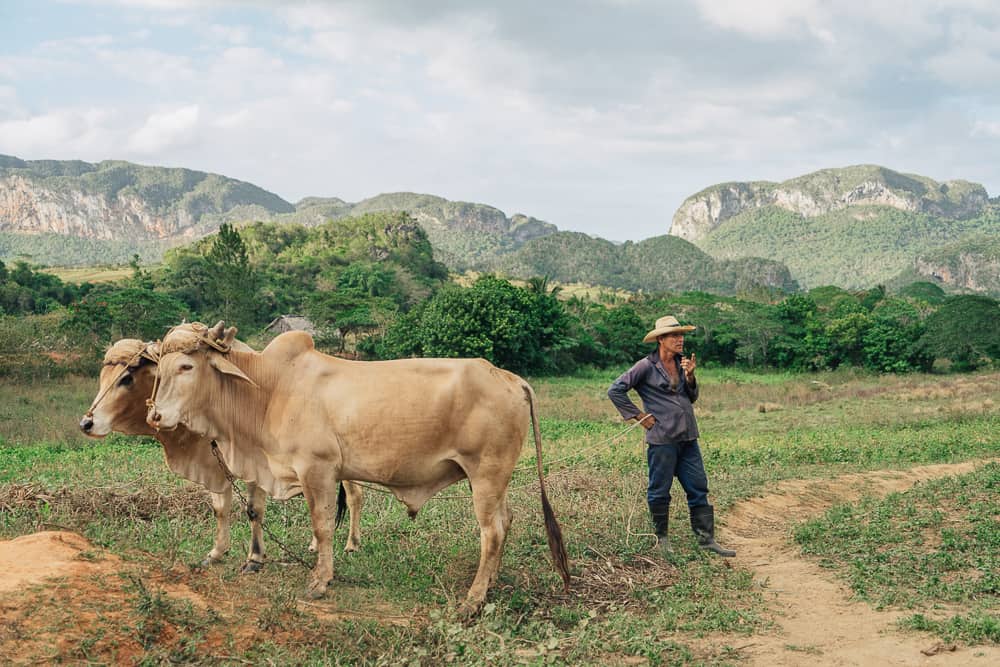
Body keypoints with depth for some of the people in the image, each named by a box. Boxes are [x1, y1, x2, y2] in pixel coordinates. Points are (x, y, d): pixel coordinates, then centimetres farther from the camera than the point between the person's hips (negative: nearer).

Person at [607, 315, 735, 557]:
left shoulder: (681, 362, 11)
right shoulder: (647, 367, -8)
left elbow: (692, 398, 15)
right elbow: (615, 390, -9)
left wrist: (690, 376, -3)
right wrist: (638, 415, -8)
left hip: (687, 437, 6)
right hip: (661, 438, -6)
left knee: (699, 488, 6)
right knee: (659, 491, 4)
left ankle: (706, 539, 12)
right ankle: (662, 539, 18)